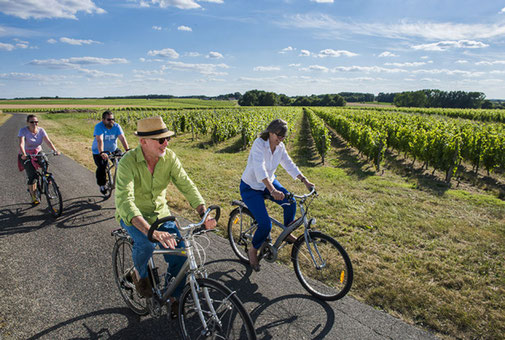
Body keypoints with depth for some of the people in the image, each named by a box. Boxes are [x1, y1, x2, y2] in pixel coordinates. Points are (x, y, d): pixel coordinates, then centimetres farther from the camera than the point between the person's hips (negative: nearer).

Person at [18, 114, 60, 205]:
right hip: (26, 155, -3)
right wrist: (23, 154, -47)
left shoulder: (41, 130, -8)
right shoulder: (23, 130, -17)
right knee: (32, 176, -12)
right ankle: (33, 197, 0)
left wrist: (55, 150, -34)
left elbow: (48, 141, -18)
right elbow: (21, 144, -30)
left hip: (38, 153, 3)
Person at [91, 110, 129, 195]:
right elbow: (100, 140, -34)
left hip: (113, 150, 3)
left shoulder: (116, 126, -11)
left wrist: (127, 150, -36)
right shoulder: (99, 127, -20)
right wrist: (101, 153, -49)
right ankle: (102, 185, 8)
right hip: (98, 152, -3)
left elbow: (122, 138, -21)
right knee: (101, 168, -18)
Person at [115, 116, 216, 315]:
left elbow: (186, 185, -17)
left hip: (160, 213, 4)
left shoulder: (169, 157, -15)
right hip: (132, 216, -3)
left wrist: (204, 214, -34)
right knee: (146, 244, -33)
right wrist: (151, 231, -55)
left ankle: (175, 298, 17)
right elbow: (125, 201, -40)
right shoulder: (128, 162, -28)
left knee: (179, 254, -10)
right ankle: (140, 274, 2)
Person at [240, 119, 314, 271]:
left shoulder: (280, 146, -6)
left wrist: (305, 180, -13)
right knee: (266, 224, -17)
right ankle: (253, 250, 12)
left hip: (269, 182, 6)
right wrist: (272, 190, -53)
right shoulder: (259, 144, -27)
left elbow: (289, 164, 0)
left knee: (290, 202, -17)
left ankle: (287, 233, 11)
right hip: (251, 188, -6)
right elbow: (260, 169, -41)